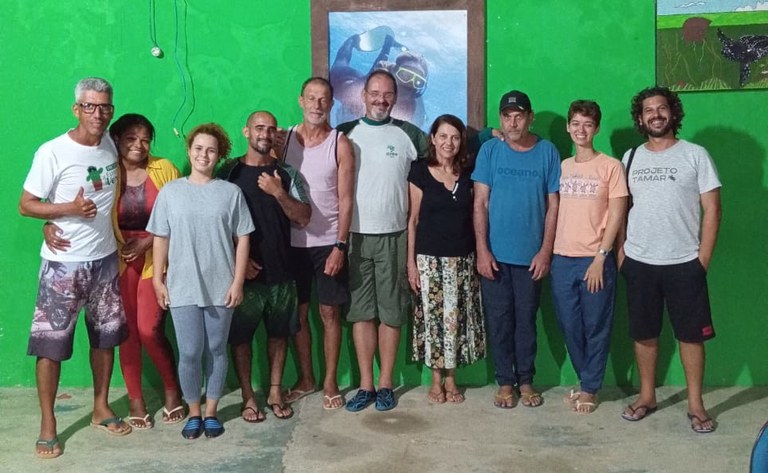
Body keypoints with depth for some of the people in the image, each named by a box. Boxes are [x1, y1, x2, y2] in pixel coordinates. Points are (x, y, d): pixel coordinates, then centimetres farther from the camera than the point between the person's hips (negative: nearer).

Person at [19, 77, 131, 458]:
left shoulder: (112, 147, 3)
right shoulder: (52, 152, -13)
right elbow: (26, 205, -10)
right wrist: (70, 208, -25)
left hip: (105, 259, 5)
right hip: (63, 264, -5)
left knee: (105, 336, 14)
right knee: (50, 342, 0)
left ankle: (101, 408, 30)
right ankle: (48, 425, 12)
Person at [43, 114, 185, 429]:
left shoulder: (164, 169, -3)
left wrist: (147, 241, -13)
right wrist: (50, 225, -24)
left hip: (154, 258, -1)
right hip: (119, 260, 1)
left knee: (149, 330, -6)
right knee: (128, 331, 5)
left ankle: (172, 390, 17)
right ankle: (135, 400, 21)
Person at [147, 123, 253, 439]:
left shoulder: (231, 192, 1)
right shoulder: (170, 192, 3)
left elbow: (242, 239, 1)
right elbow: (160, 238, 5)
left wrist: (237, 282, -3)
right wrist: (157, 279, 2)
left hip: (221, 287, 0)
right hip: (182, 287, 0)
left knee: (216, 350, 10)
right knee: (189, 353, 2)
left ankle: (211, 412, 25)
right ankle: (194, 413, 21)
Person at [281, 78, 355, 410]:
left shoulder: (340, 143, -3)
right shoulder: (285, 139, 4)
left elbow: (345, 200, -5)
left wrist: (340, 246, -12)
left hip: (329, 242, -2)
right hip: (293, 242, 2)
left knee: (329, 312, 4)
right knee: (298, 313, 9)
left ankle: (330, 383, 17)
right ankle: (305, 379, 24)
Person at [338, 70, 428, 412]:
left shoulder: (409, 134, 4)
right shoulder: (345, 133, 5)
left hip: (394, 236, 0)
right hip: (355, 235, 1)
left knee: (391, 312, 4)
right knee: (361, 311, 4)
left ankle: (385, 383, 14)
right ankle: (366, 384, 12)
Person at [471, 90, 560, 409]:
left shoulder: (547, 152, 0)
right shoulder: (489, 150, 0)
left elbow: (553, 205, 1)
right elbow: (480, 203, -2)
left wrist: (545, 251, -5)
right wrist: (482, 250, -8)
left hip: (531, 254, 0)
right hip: (495, 253, 0)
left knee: (526, 319, 9)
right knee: (499, 319, 6)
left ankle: (526, 380, 23)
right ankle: (505, 382, 19)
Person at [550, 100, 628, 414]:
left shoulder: (611, 166, -3)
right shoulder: (562, 167, 10)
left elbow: (616, 215, -7)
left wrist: (600, 258, -11)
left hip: (595, 260, -4)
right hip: (562, 259, 4)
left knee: (596, 327, 4)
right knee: (569, 326, 9)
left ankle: (590, 388, 17)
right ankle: (586, 381, 27)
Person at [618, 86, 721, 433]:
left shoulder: (695, 155, -3)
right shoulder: (630, 158, 7)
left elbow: (712, 209, -3)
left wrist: (702, 259, -8)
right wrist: (620, 251, 4)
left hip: (684, 263, -2)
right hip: (639, 262, 3)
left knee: (691, 334, 4)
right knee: (644, 333, 10)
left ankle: (695, 404, 16)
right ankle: (647, 396, 24)